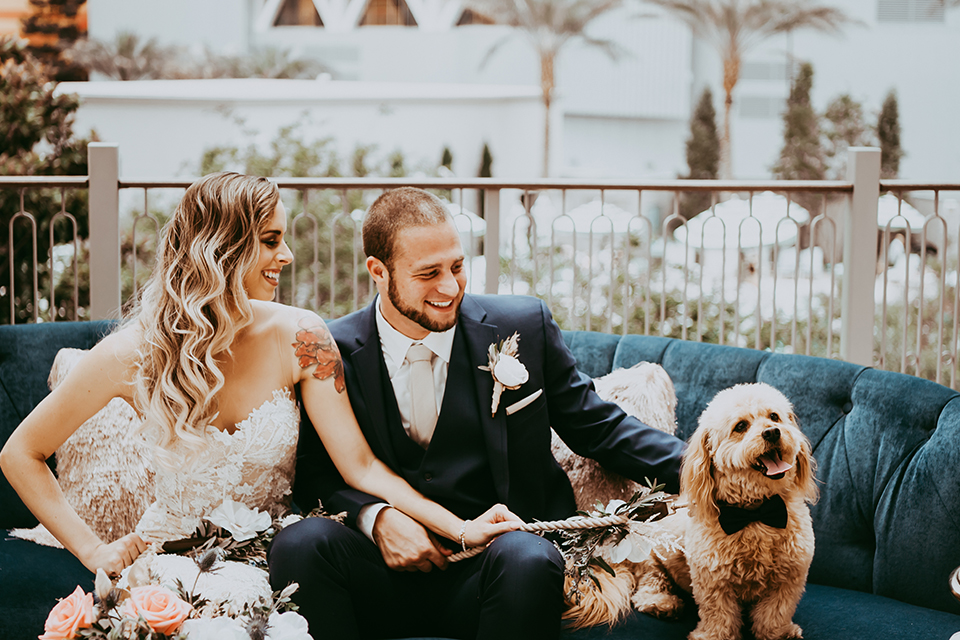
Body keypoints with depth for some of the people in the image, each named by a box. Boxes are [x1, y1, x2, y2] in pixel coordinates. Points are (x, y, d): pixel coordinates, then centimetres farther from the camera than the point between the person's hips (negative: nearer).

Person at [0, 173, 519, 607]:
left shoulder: (297, 339, -9)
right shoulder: (135, 353, -12)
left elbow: (360, 466, -10)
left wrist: (460, 528, -22)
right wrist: (92, 549, -7)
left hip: (272, 560, 3)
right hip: (173, 561, -2)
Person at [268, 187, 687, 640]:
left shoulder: (523, 327, 4)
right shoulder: (334, 352, 2)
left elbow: (596, 425, 9)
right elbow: (314, 474, 7)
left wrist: (684, 465, -7)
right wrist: (375, 516, -13)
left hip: (493, 566, 0)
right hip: (391, 566, 1)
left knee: (531, 560, -35)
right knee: (299, 544, -28)